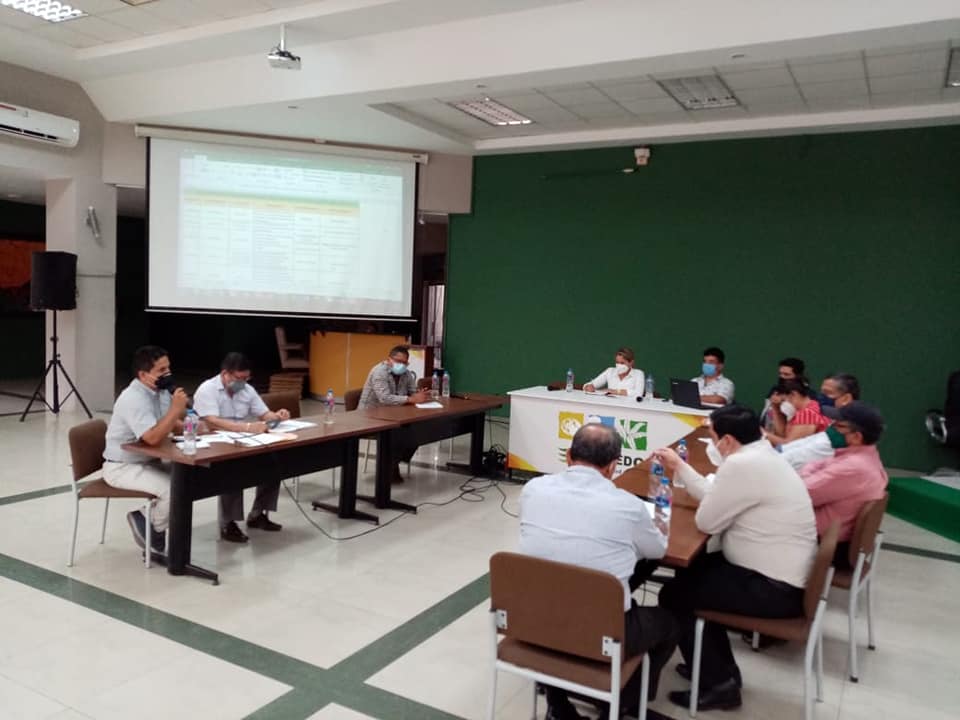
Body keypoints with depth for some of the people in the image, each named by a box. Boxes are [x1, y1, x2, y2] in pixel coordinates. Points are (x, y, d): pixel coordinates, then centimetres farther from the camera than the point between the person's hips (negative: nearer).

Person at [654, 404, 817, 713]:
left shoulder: (742, 464, -25)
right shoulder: (762, 455, 7)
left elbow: (706, 521, -17)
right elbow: (716, 497, 14)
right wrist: (679, 467, 20)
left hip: (775, 589, -10)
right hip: (785, 576, 10)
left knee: (675, 594, 0)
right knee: (693, 571, 22)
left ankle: (717, 684, 10)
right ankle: (721, 668, 30)